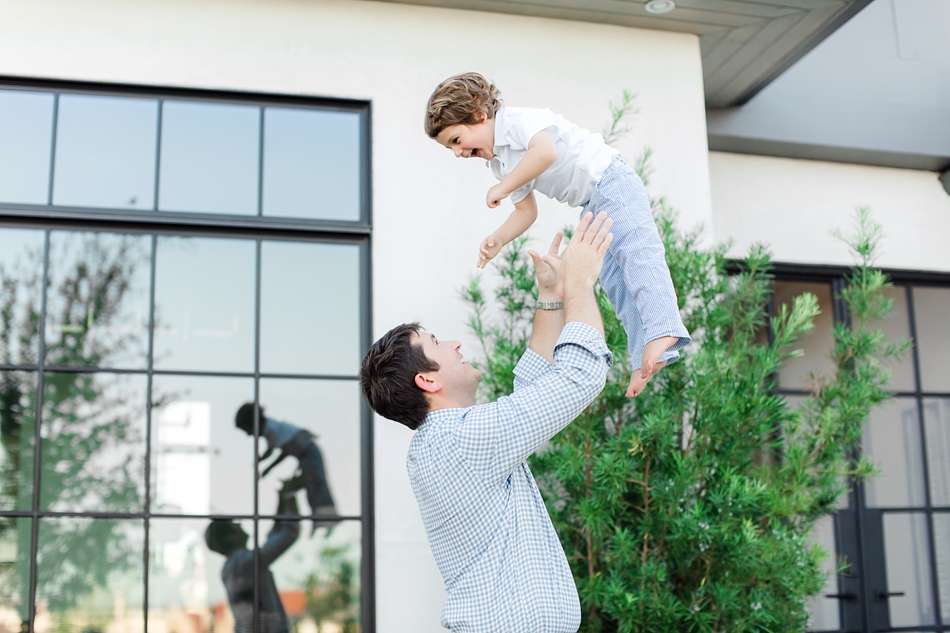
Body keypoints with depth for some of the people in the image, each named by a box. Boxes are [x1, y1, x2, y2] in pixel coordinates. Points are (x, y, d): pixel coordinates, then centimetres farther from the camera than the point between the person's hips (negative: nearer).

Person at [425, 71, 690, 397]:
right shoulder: (499, 162, 15)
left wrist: (502, 189, -26)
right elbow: (526, 210, 19)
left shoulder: (520, 119, -15)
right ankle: (647, 358, -3)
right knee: (614, 282, 1)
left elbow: (545, 152, -36)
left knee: (634, 250, -27)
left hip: (611, 181, -10)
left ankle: (662, 330, -43)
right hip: (592, 206, 10)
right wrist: (497, 239, 1)